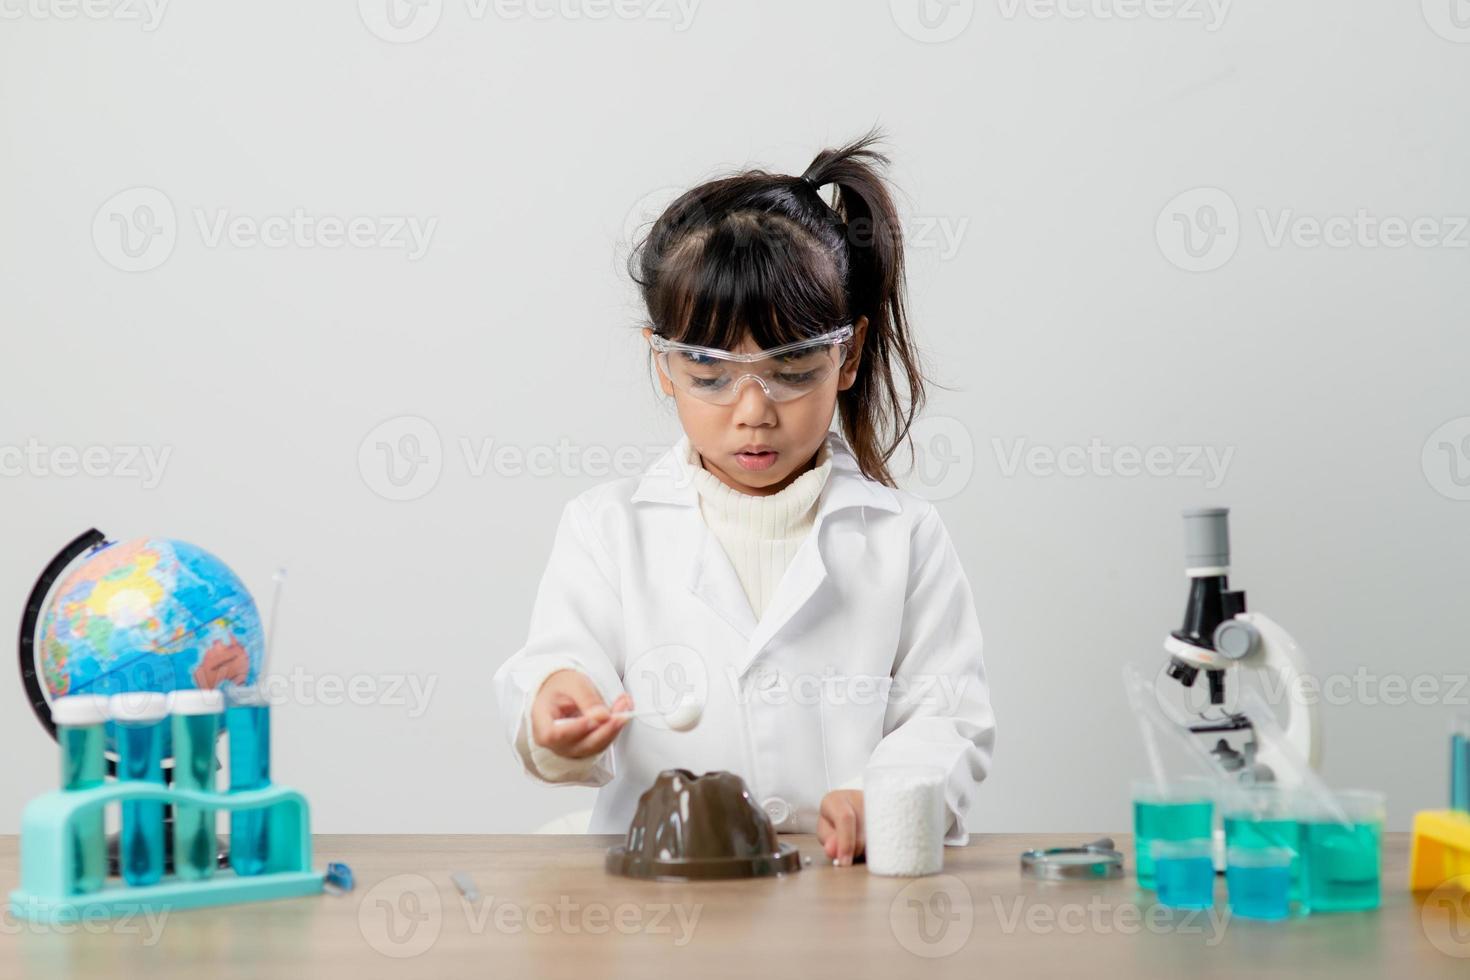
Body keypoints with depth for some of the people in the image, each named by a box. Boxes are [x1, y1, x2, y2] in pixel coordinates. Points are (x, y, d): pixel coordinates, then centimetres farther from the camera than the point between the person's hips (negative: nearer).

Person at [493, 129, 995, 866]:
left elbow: (951, 721, 3)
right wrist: (559, 714, -24)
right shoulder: (609, 529, 10)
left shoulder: (901, 536, 8)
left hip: (858, 887, 1)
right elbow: (565, 660, 0)